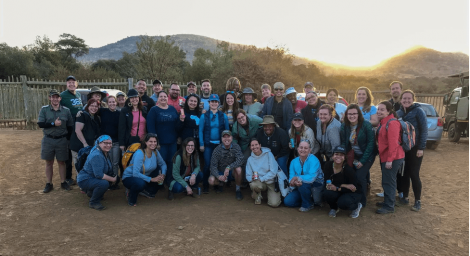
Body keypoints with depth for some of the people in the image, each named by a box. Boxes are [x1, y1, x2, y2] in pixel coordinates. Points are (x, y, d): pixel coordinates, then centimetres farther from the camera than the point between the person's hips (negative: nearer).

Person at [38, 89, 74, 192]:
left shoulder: (66, 110, 0)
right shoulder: (44, 109, 0)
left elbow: (70, 126, 3)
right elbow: (40, 124, -8)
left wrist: (67, 139, -3)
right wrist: (53, 123, -19)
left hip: (62, 140, 0)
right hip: (48, 140, 0)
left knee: (61, 162, 9)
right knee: (49, 162, 10)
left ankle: (63, 182, 21)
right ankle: (49, 183, 20)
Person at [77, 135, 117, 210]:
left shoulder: (106, 153, 4)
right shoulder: (96, 156, -26)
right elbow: (99, 175, -29)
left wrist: (114, 176, -2)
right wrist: (112, 179, -22)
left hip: (93, 178, 10)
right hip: (84, 180, -10)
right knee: (104, 183, -32)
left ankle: (91, 193, 21)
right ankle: (94, 203, -9)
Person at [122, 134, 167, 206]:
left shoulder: (155, 152, -7)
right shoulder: (139, 153, -26)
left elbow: (163, 164, 6)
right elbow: (136, 173, -31)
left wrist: (163, 174, -15)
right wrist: (151, 179, -32)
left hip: (145, 177, 7)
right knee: (140, 183, -39)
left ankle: (147, 191, 9)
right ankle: (131, 195, -5)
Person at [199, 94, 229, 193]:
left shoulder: (223, 116, 3)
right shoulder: (204, 116, 0)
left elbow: (227, 130, 5)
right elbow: (200, 131, 1)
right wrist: (201, 144, -5)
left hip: (220, 144, 1)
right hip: (208, 144, -1)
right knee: (207, 165, -2)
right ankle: (205, 186, 10)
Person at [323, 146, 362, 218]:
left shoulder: (348, 169, -23)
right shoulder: (328, 165, -14)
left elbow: (353, 188, -21)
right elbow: (328, 183, -16)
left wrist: (337, 188, -32)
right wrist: (344, 185, -26)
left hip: (352, 193, -3)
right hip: (338, 193, 3)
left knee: (343, 202, -34)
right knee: (327, 193, -30)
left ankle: (356, 206, 4)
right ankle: (334, 208, 5)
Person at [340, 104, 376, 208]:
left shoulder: (366, 125, -17)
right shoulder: (344, 126, -3)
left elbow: (371, 143, -16)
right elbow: (343, 143, 2)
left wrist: (363, 160, -18)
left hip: (367, 156, -4)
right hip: (354, 156, 4)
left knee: (360, 176, -15)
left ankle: (362, 202, 5)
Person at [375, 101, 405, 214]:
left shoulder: (392, 123, -17)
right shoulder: (382, 123, 14)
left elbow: (393, 143, -22)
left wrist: (390, 160, -23)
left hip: (392, 158, -10)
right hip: (384, 157, 10)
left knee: (388, 182, -2)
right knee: (386, 181, 18)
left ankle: (389, 206, 8)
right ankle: (388, 201, 31)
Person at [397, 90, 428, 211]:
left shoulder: (418, 111, -8)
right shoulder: (399, 112, 7)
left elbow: (424, 130, -10)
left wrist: (421, 148, -15)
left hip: (414, 148, -5)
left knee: (414, 174, -2)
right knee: (403, 173, 9)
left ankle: (417, 201, 12)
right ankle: (405, 197, 23)